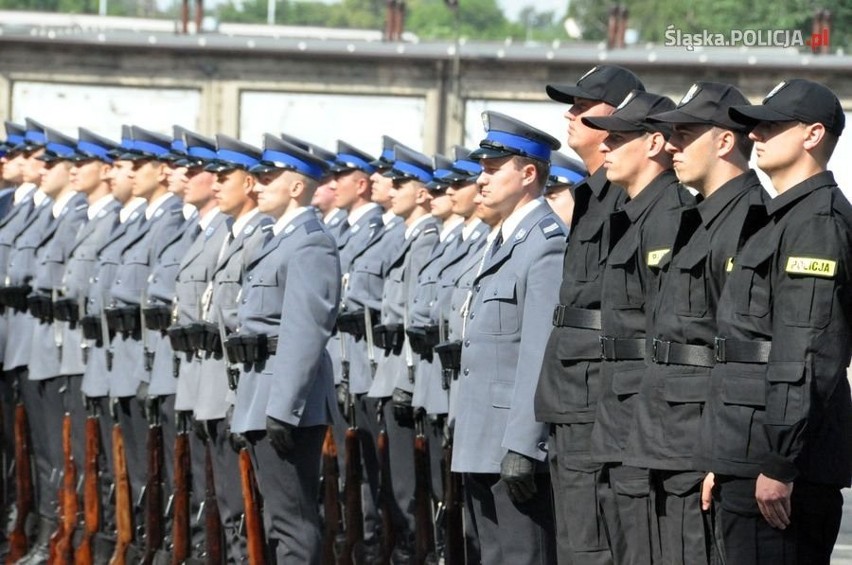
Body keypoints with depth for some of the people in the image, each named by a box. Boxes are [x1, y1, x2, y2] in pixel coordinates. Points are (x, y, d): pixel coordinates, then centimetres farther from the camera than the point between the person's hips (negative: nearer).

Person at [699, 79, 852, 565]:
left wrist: (778, 464, -23)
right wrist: (727, 465, 22)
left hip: (778, 455, -10)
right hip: (751, 453, 10)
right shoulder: (788, 218, 20)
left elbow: (806, 355, -20)